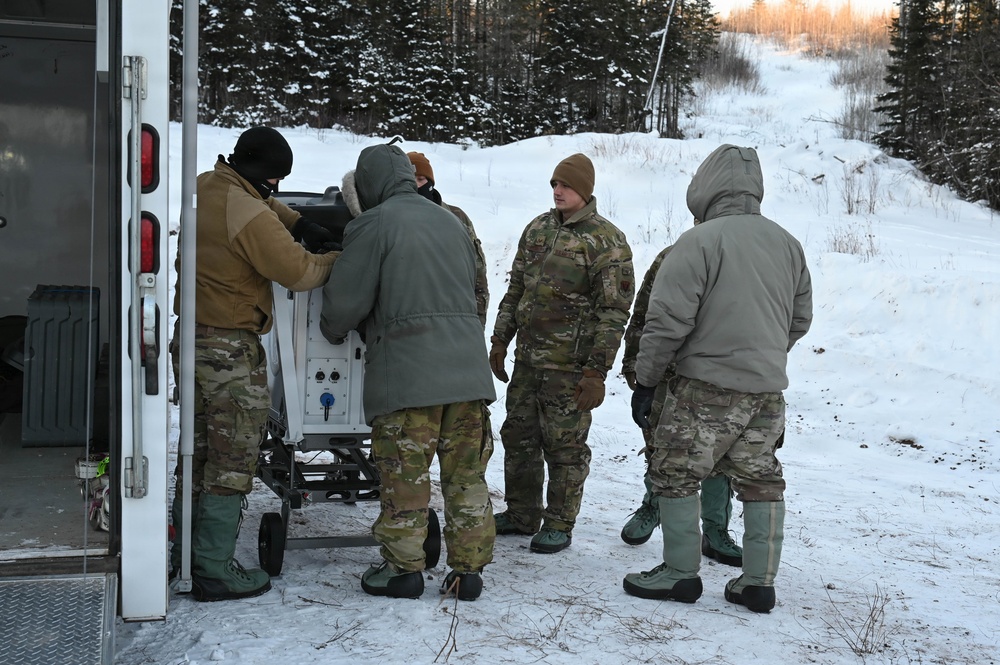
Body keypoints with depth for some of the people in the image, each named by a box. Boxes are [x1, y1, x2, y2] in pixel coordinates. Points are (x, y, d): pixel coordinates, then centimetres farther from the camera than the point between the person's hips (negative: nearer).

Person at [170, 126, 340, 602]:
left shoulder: (205, 188, 7)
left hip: (191, 338, 9)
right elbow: (299, 272, -17)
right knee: (232, 462, 0)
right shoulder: (252, 217, -21)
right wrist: (339, 260, 0)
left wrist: (297, 223, 10)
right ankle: (214, 571, 5)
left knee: (199, 454, 19)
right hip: (231, 349, -9)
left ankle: (184, 556, 27)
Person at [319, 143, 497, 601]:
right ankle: (468, 569, 14)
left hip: (406, 372, -6)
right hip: (467, 369, 6)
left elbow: (345, 301, -1)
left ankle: (403, 568, 11)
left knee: (405, 475, 3)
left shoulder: (373, 225, -2)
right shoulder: (450, 221, 19)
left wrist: (332, 331, 19)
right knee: (466, 474, 9)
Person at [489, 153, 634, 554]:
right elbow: (516, 288, 18)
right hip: (527, 357, 7)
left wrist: (597, 371, -17)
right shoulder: (538, 229, 11)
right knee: (518, 435, 14)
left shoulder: (606, 242, -10)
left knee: (565, 445, 2)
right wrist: (500, 340, 15)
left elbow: (613, 311, -13)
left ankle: (560, 525, 16)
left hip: (570, 365, -7)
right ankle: (521, 514, 29)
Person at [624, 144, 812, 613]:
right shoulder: (786, 243, 8)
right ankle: (759, 583, 19)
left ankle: (681, 574, 13)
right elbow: (801, 318, 17)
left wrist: (646, 380, -6)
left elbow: (668, 320, -14)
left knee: (675, 474, 7)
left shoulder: (699, 241, -13)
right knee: (761, 481, 14)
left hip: (710, 386, -7)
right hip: (769, 389, 7)